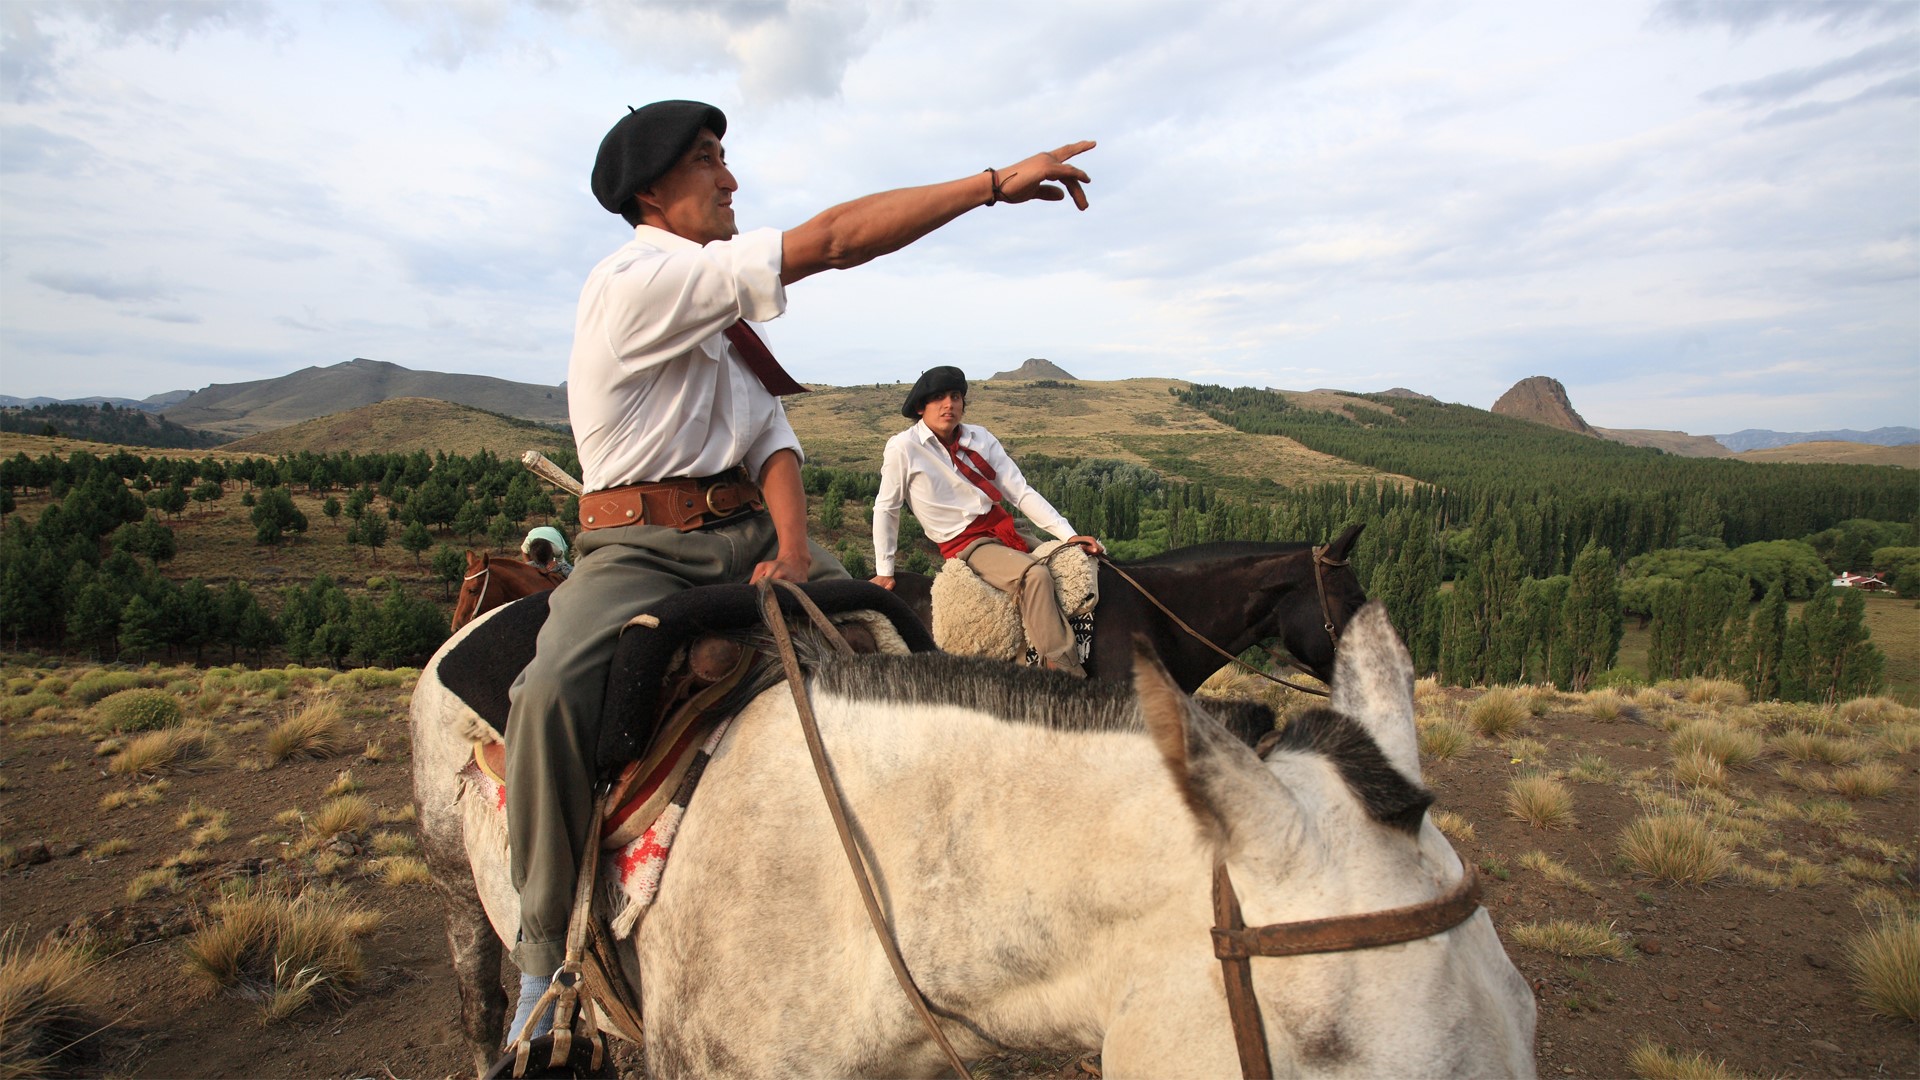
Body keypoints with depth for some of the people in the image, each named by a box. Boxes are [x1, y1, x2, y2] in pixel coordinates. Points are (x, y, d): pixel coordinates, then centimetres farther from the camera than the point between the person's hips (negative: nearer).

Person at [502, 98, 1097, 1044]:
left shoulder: (723, 305, 14)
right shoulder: (638, 280, -14)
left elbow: (771, 435, 6)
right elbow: (833, 242, -20)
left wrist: (794, 546, -14)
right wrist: (995, 182, -17)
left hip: (746, 533, 8)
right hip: (639, 546, -7)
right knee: (555, 689, -33)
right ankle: (547, 951, -12)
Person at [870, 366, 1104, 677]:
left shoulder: (980, 438, 4)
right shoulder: (903, 448, -9)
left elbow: (1022, 493, 1)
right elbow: (886, 508, 2)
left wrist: (1069, 535, -8)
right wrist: (884, 571, 2)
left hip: (1005, 528, 7)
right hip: (964, 544, -7)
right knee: (1036, 574, -32)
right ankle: (1061, 668, -28)